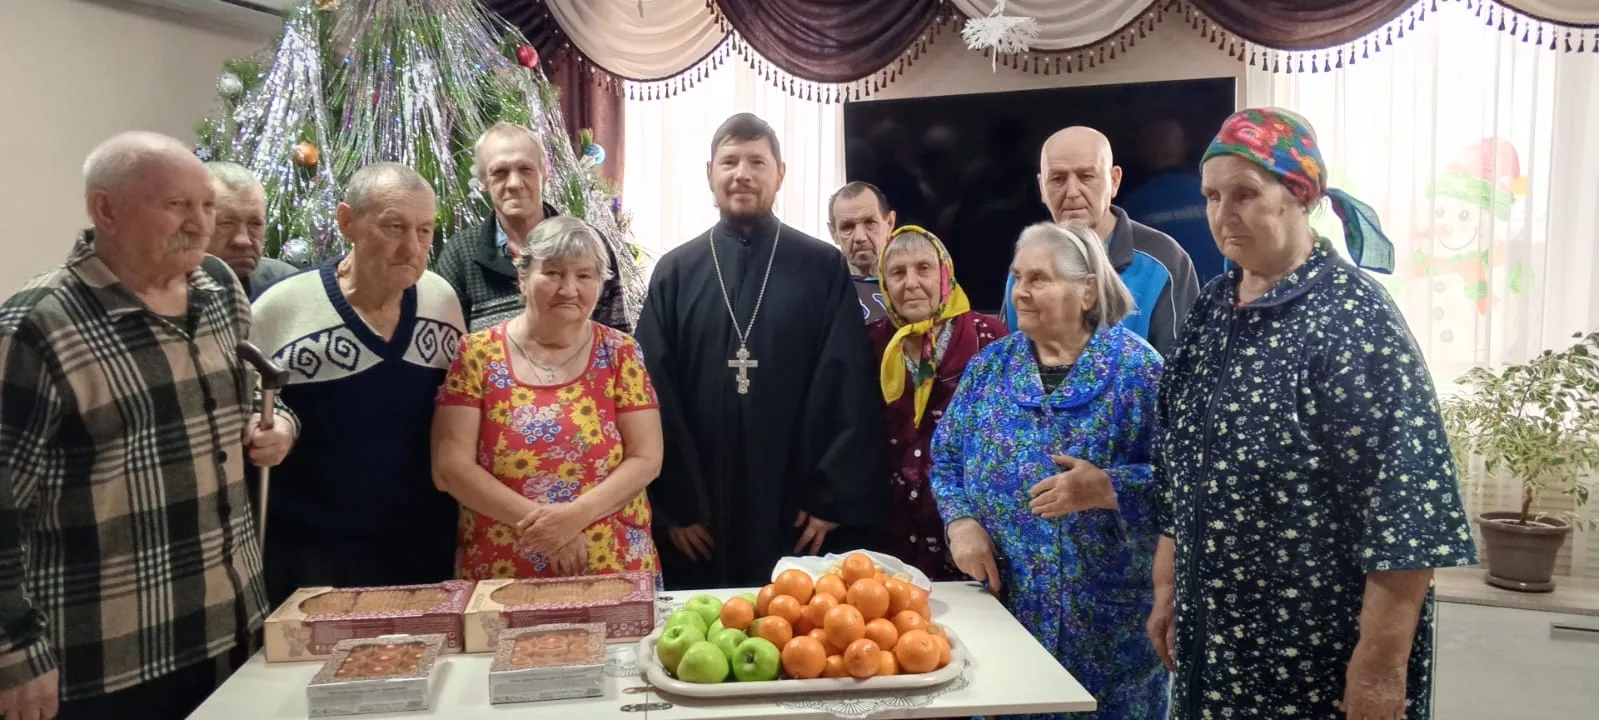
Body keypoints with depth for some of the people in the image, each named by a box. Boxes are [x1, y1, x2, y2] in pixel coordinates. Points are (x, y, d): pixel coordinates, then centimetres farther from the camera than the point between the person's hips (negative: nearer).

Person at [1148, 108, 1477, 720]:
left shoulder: (1351, 317, -16)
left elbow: (1408, 498, -20)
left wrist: (1380, 664, -21)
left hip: (1324, 650, -6)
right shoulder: (1213, 309, 5)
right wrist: (1167, 588, 13)